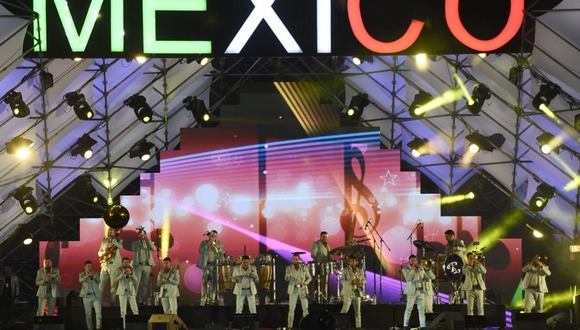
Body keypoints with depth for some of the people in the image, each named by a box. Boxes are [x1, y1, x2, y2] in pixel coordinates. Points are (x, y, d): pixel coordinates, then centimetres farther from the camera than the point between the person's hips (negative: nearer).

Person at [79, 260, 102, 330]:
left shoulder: (96, 274, 9)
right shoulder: (82, 274, 4)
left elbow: (99, 281, -8)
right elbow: (80, 280, -18)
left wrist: (93, 276, -25)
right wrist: (88, 275, -32)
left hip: (96, 296, 1)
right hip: (87, 296, -1)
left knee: (99, 313, -9)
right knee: (88, 314, 1)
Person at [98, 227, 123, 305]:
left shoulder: (118, 241, 2)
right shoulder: (104, 241, 13)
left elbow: (120, 246, -21)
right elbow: (99, 253, 15)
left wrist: (112, 239, -19)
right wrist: (104, 252, -7)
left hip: (114, 265, -3)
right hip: (104, 264, 3)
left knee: (113, 285, -2)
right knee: (101, 284, 0)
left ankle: (112, 301, 4)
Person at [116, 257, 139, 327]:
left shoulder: (132, 270, 6)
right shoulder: (119, 270, 0)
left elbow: (136, 280, -6)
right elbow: (116, 279, -14)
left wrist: (131, 273, -22)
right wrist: (123, 274, -28)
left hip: (131, 292, 1)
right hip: (122, 292, -1)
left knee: (135, 310, -3)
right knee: (123, 311, -1)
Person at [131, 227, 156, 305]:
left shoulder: (149, 243, 13)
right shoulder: (135, 243, 9)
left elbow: (153, 248, -7)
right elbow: (133, 249, -12)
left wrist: (147, 240, -13)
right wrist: (140, 239, -12)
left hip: (147, 265, 3)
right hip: (138, 265, -3)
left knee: (145, 284, 5)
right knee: (136, 283, -11)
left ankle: (142, 300, 9)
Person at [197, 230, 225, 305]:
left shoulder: (220, 244, 11)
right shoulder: (204, 243, 7)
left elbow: (223, 253, 0)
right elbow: (200, 251, -7)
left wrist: (218, 248, -17)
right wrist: (207, 245, -15)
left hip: (215, 266, 1)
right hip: (205, 265, -1)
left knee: (213, 282, -5)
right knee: (204, 282, -4)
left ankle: (212, 299, -2)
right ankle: (204, 299, -4)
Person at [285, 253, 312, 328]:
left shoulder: (304, 267, 4)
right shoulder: (289, 268, 2)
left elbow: (309, 277, 9)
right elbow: (286, 279, -4)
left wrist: (306, 282, -11)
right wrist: (288, 274, -25)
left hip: (303, 290, 1)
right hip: (293, 290, -1)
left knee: (305, 309, -1)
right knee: (291, 309, -5)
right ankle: (289, 326, -4)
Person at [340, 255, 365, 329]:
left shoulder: (360, 271, 12)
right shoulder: (345, 270, -1)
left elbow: (364, 280, 14)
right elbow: (343, 281, -9)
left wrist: (361, 282, -10)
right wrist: (351, 282, -23)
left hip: (357, 293, 4)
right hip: (348, 293, -4)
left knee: (358, 311, 6)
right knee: (345, 309, -14)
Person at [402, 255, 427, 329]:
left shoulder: (420, 268, 11)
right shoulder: (405, 269, -4)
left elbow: (426, 277, 18)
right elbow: (408, 279, -18)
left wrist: (425, 278, -6)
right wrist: (412, 270, -21)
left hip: (421, 291, 4)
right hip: (412, 292, -4)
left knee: (421, 309, 2)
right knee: (409, 309, 0)